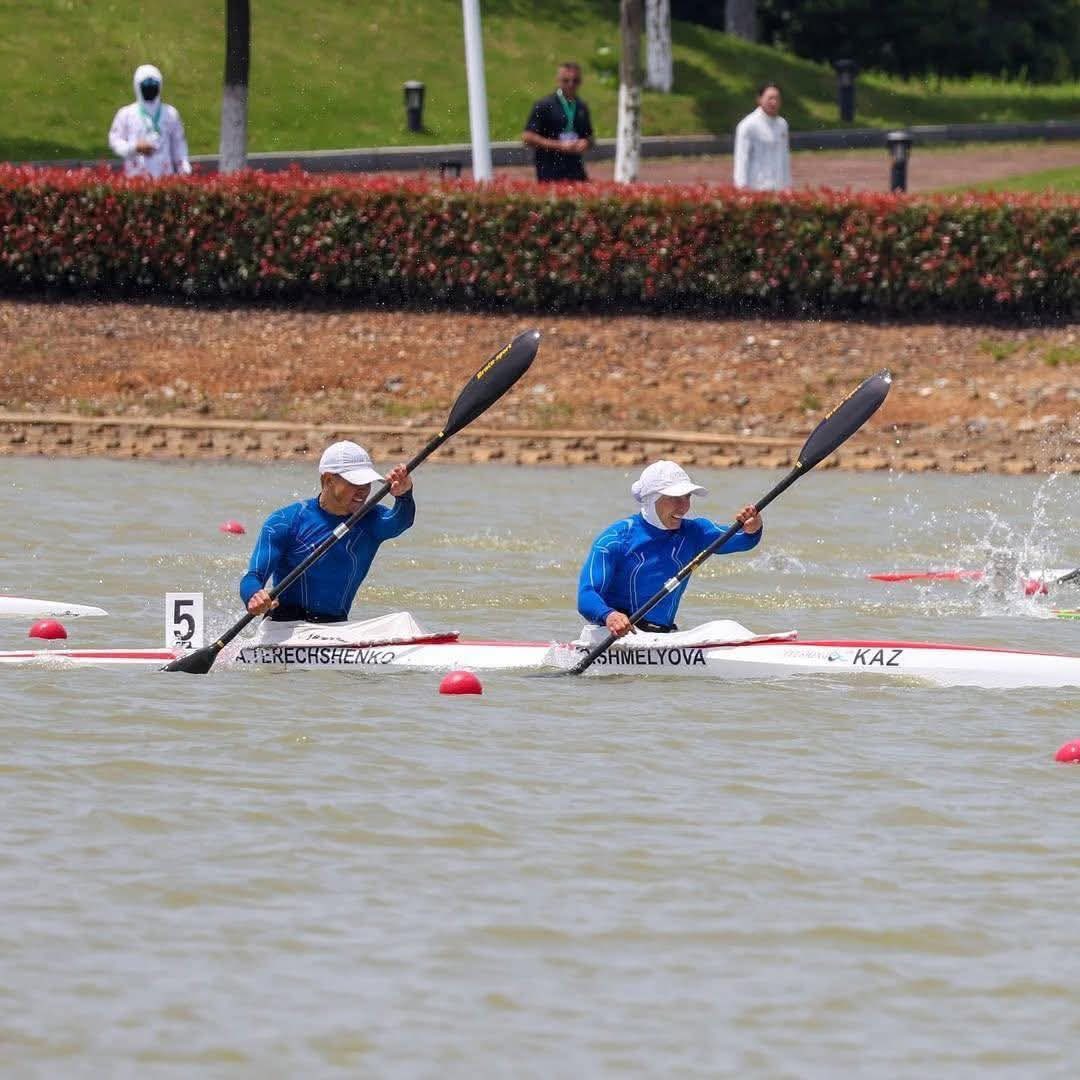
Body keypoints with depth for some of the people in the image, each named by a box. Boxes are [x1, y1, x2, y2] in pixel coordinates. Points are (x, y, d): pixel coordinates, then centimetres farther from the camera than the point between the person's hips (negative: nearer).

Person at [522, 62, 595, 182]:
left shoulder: (582, 108, 13)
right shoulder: (544, 106, -4)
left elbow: (588, 136, 25)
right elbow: (527, 137, -8)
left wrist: (585, 143, 0)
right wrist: (559, 145, -14)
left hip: (576, 172, 5)